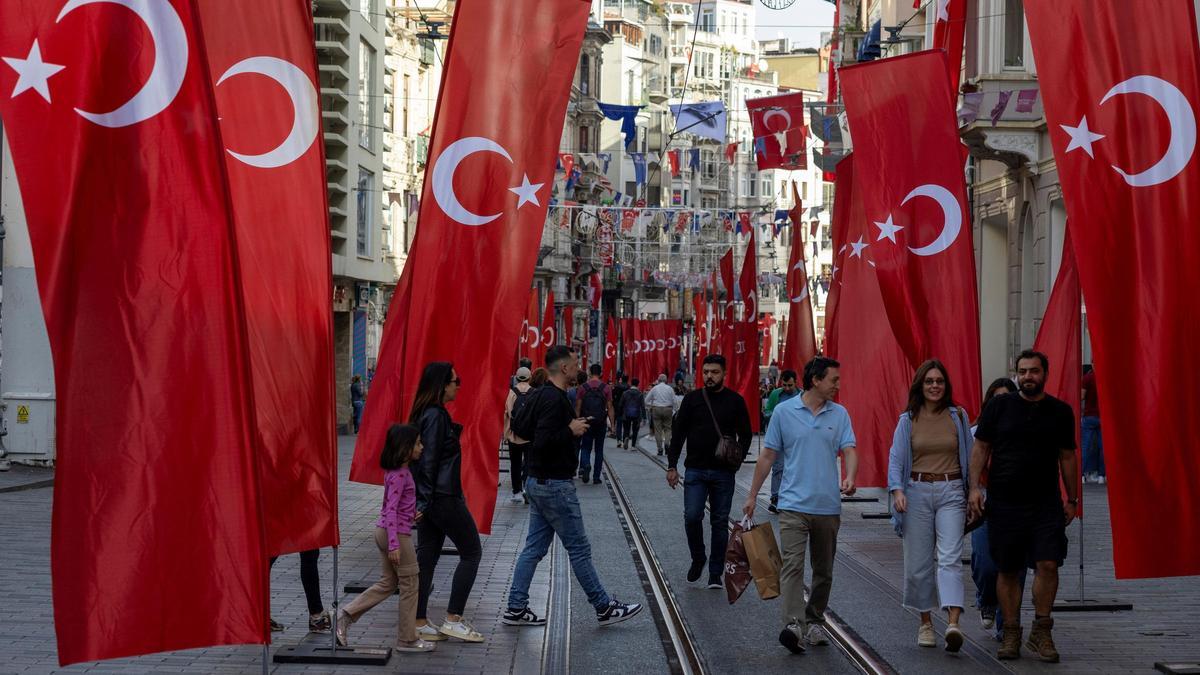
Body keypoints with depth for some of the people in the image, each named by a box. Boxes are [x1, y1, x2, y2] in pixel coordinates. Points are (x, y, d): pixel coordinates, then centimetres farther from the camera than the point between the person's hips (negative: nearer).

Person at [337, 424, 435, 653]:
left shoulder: (398, 471, 9)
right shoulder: (400, 475, -19)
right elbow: (391, 510, -24)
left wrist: (412, 514, 29)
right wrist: (394, 544, -27)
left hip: (384, 531, 10)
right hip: (397, 533, -10)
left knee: (388, 583, 16)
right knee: (410, 583, 2)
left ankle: (345, 615, 10)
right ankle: (407, 639, 10)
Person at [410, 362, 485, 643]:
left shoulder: (428, 414, 13)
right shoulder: (436, 416, -17)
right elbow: (429, 461, -20)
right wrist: (424, 501, -20)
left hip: (429, 499, 9)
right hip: (444, 498, -9)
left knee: (427, 557, 10)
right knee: (471, 551, 1)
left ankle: (419, 623, 13)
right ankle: (453, 620, 2)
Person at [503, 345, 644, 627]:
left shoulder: (541, 395, 10)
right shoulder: (555, 400, -20)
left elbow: (521, 426, 20)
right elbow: (542, 442, -28)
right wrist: (571, 430, -15)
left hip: (538, 482, 10)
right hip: (555, 485, -10)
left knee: (535, 547, 12)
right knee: (579, 549, 0)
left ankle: (516, 609, 13)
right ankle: (604, 608, 8)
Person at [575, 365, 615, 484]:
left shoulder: (582, 387, -2)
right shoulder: (606, 388, -3)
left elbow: (578, 407, -2)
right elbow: (610, 408, -5)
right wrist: (612, 424, -2)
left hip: (587, 422, 0)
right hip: (601, 423, 0)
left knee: (585, 448, 7)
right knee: (599, 450, 10)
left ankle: (585, 465, -23)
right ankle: (596, 477, 11)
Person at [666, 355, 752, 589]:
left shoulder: (735, 401, 2)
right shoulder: (692, 399, 4)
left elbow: (745, 435, 6)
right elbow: (678, 433, 7)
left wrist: (738, 459, -10)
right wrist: (672, 466, 2)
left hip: (723, 473, 0)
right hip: (695, 470, 0)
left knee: (720, 523, 5)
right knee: (692, 517, -10)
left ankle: (715, 573, 12)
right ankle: (698, 558, 15)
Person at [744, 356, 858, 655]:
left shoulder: (839, 414, 7)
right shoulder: (784, 412, 0)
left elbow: (849, 450, -2)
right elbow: (767, 456, 6)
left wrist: (850, 478, -24)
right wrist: (753, 495, 7)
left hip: (828, 506, 3)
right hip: (794, 504, -3)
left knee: (824, 571, 12)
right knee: (793, 564, -16)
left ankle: (815, 622, 26)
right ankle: (794, 625, -27)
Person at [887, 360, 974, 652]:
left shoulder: (958, 416, 5)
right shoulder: (908, 420, 4)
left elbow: (969, 456, 11)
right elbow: (896, 458, 1)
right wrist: (897, 490, -15)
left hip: (951, 492, -1)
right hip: (917, 491, 1)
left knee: (950, 558, -14)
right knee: (919, 562, 4)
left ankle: (953, 623, -26)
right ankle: (926, 622, 18)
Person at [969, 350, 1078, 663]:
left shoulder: (1060, 411, 6)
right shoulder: (999, 406, 3)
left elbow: (1067, 456, 12)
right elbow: (981, 448, 5)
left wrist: (1071, 499, 11)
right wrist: (975, 487, -4)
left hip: (1045, 502, 0)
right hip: (1003, 502, 0)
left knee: (1048, 564, -11)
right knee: (1007, 570, 5)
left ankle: (1041, 632, 3)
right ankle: (1011, 634, 15)